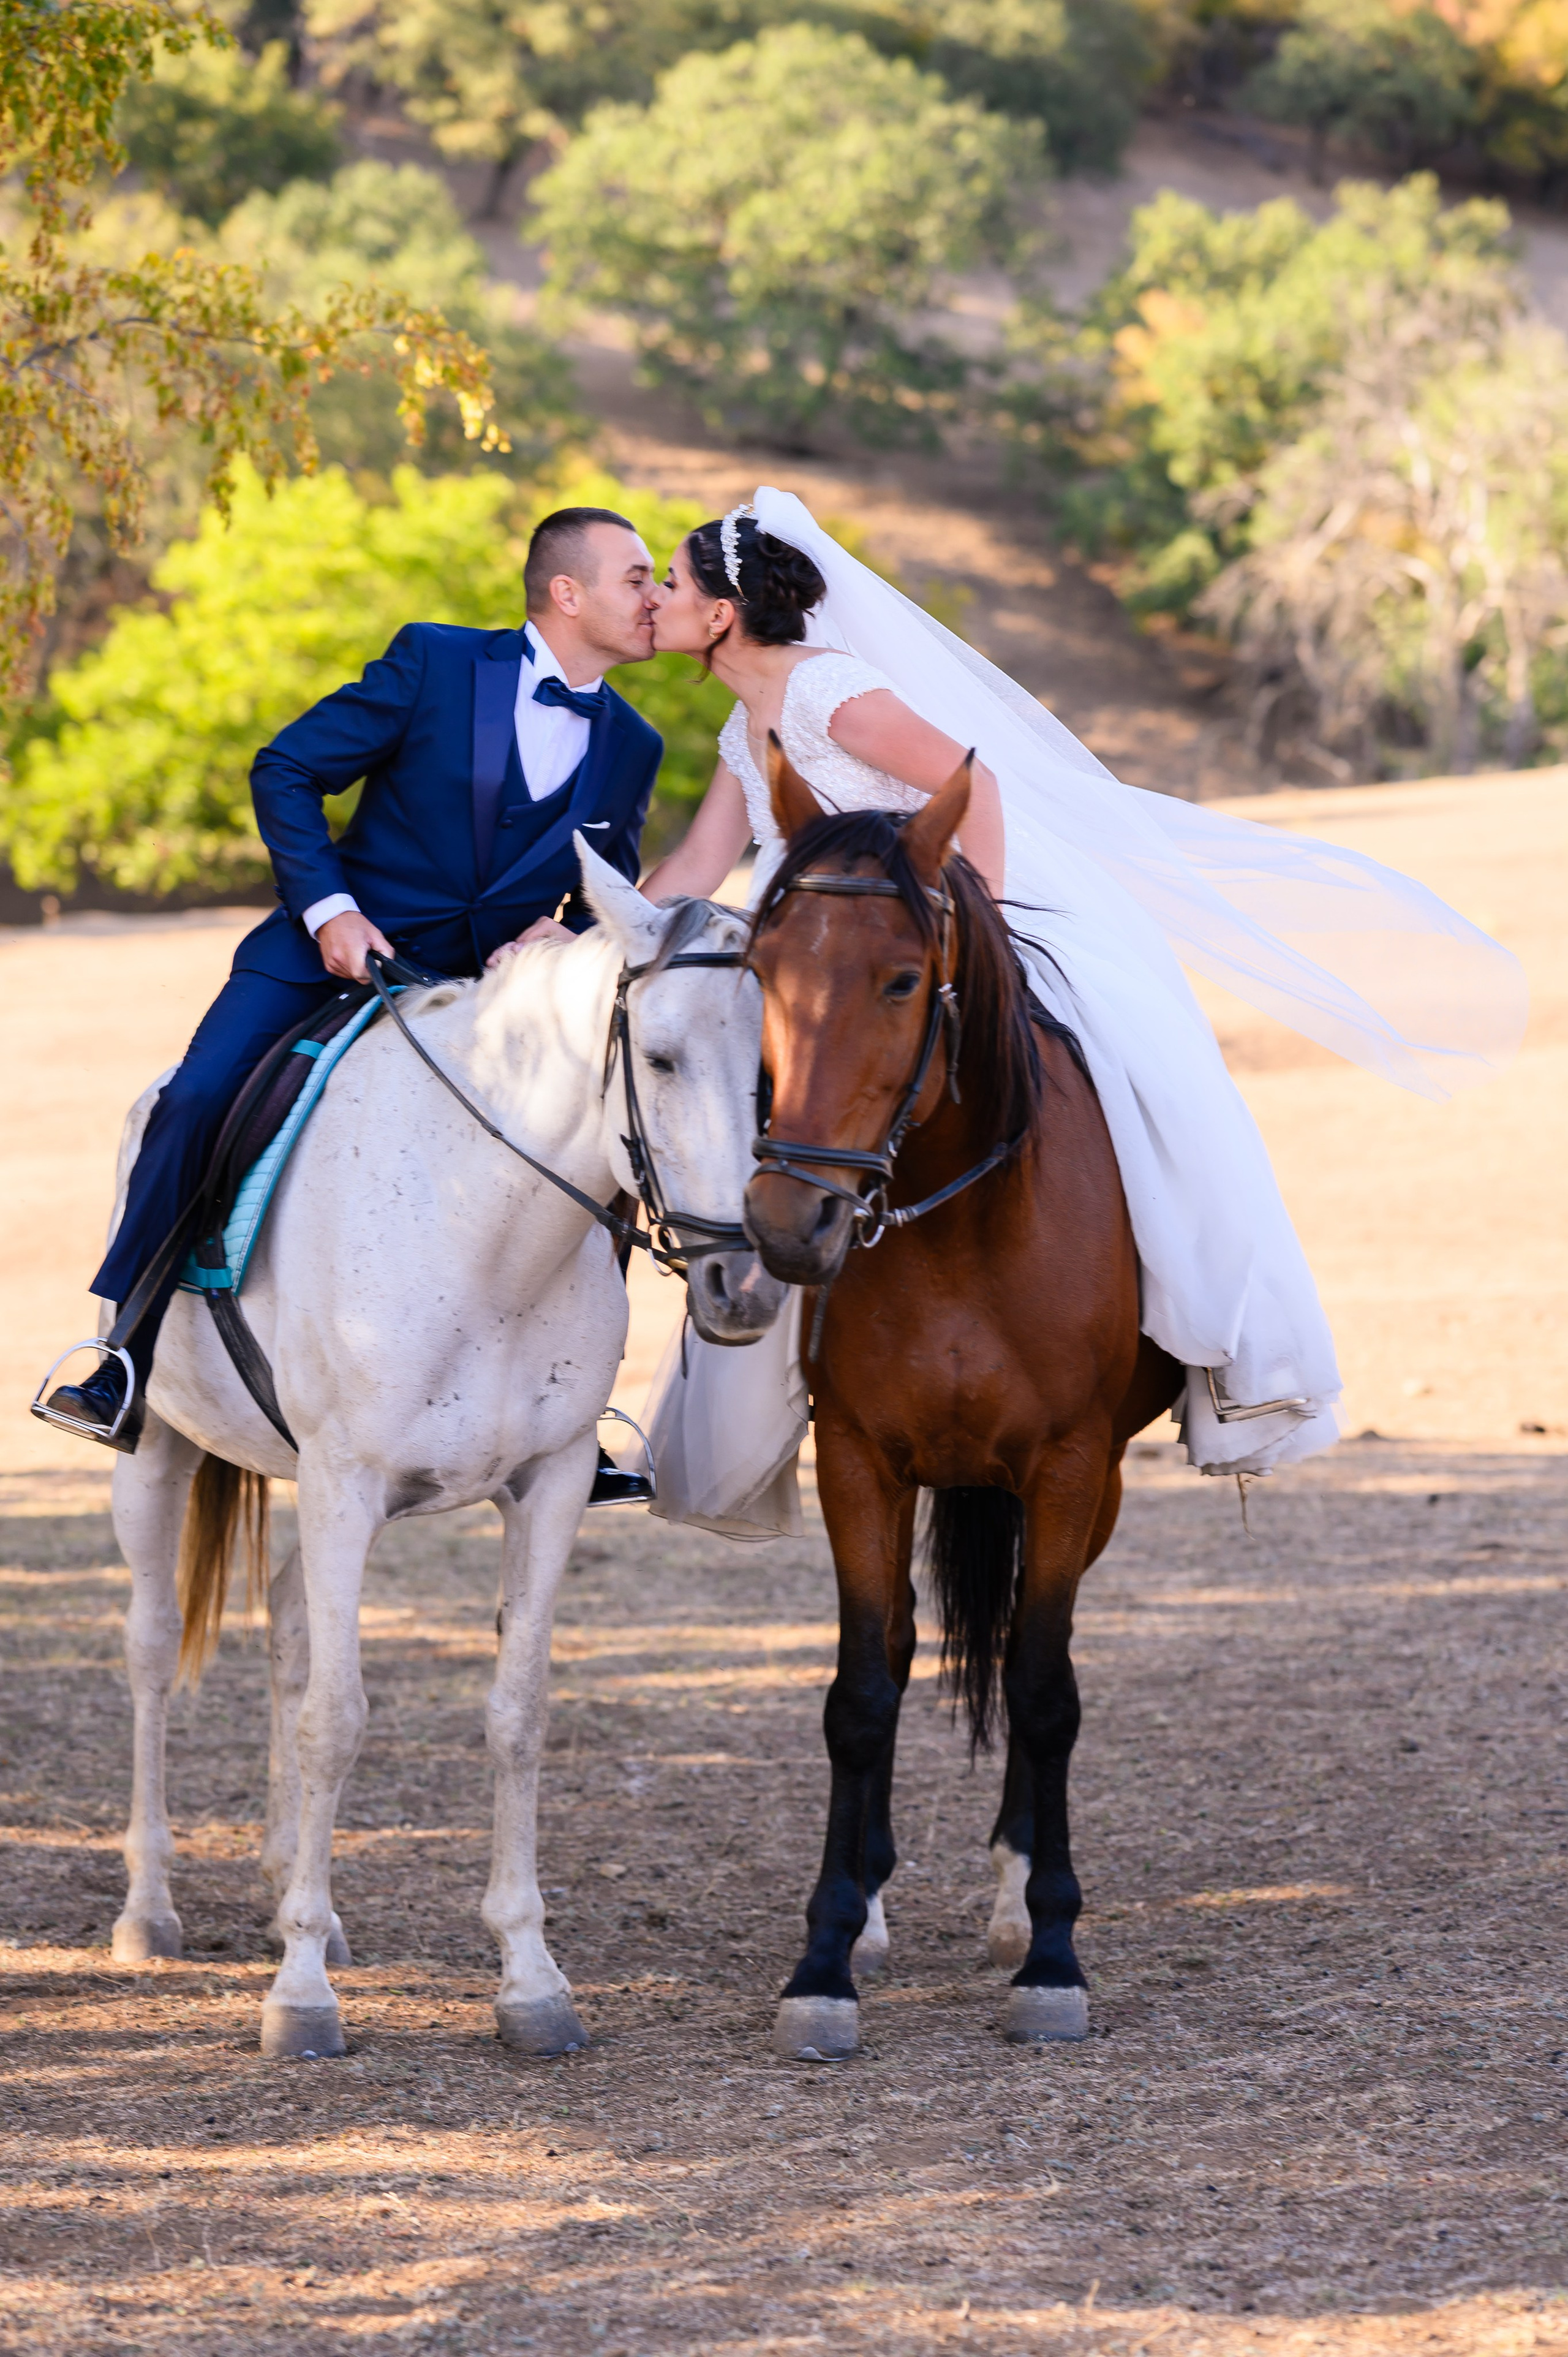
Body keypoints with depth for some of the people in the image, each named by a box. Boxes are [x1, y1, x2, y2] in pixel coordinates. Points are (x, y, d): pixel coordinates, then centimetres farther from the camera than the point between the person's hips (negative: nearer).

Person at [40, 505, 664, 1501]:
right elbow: (285, 771, -3)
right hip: (335, 952, -3)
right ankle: (131, 1364, -11)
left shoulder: (631, 748, 6)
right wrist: (327, 908, -14)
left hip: (479, 995, 3)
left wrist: (553, 942, -9)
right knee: (198, 1103, -23)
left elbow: (608, 903, 14)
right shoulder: (435, 663, -6)